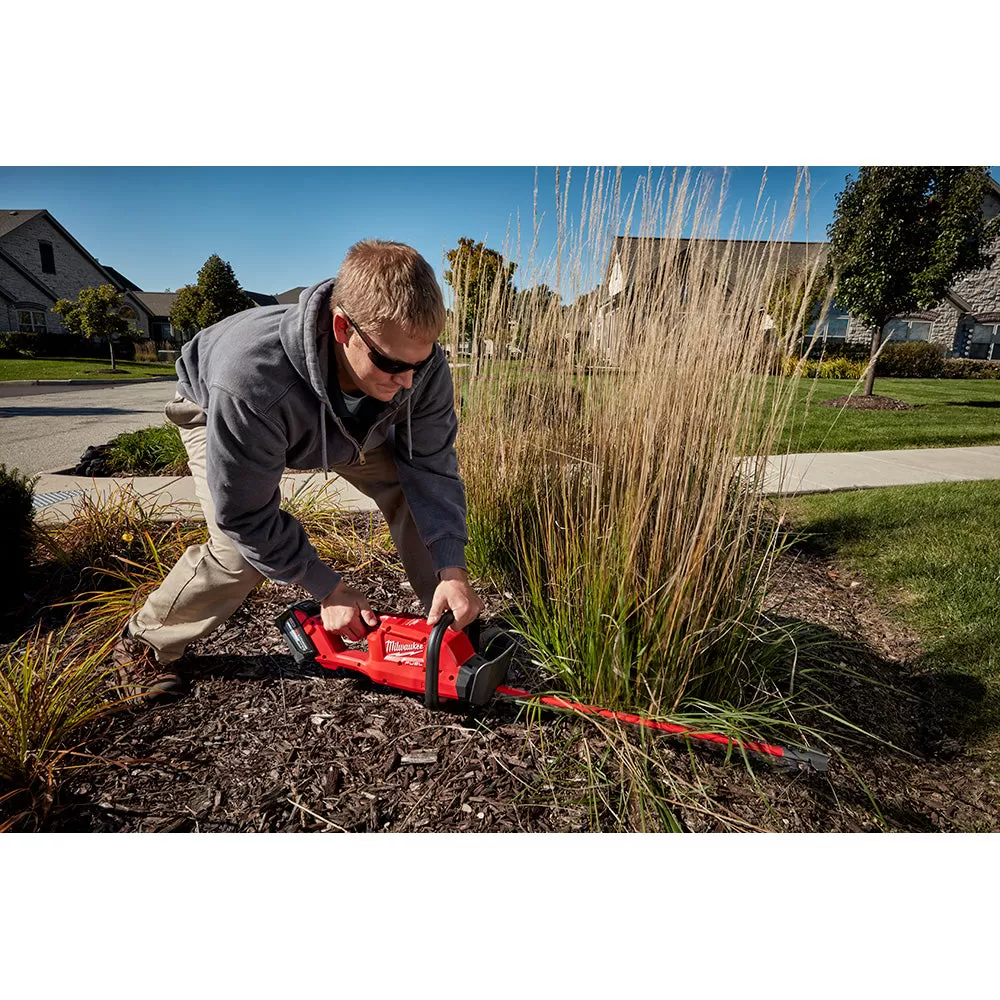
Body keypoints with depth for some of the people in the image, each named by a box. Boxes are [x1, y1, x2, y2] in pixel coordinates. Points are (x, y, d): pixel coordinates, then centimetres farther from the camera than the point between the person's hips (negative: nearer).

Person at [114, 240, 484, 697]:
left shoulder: (421, 361, -35)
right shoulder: (250, 381, -47)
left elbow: (432, 466, -23)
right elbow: (245, 517, -33)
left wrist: (453, 570, -30)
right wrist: (328, 588, -27)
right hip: (219, 413, -3)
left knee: (413, 490, -10)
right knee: (241, 551, -22)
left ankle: (453, 630, 9)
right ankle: (144, 642, 10)